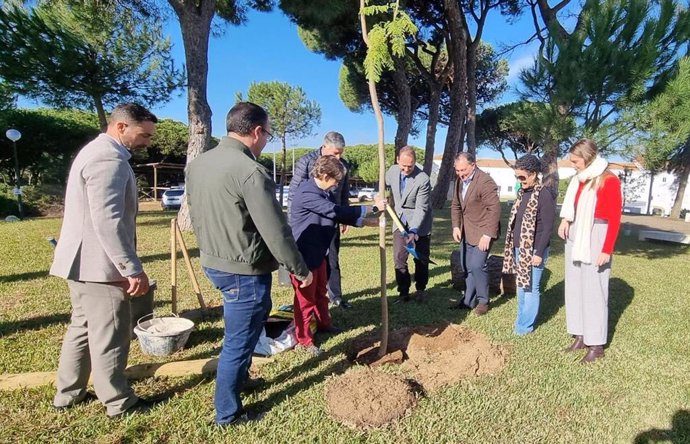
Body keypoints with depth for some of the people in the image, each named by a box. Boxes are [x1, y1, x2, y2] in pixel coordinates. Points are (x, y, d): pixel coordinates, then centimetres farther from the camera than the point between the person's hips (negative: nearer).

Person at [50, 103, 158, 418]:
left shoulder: (98, 151, 15)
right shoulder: (108, 159, -19)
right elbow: (107, 221, -27)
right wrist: (133, 269, -24)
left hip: (84, 261, 11)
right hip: (98, 264, -11)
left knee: (82, 327, 21)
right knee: (109, 336, 3)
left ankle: (68, 393, 35)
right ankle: (119, 402, 18)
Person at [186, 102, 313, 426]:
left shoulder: (197, 164, 4)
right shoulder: (251, 171, -23)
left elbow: (195, 216, 13)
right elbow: (276, 232, -22)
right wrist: (300, 269, -9)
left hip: (211, 263, 9)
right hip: (245, 272, -9)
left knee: (241, 333, 28)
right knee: (238, 342, 8)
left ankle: (240, 379, 45)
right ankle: (227, 413, 26)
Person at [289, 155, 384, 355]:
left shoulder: (325, 193, 7)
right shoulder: (307, 193, -25)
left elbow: (339, 215, 11)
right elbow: (336, 211, -30)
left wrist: (367, 221, 3)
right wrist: (371, 208, -24)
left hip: (317, 252, 10)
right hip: (302, 255, -10)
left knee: (320, 291, 25)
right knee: (306, 298, 4)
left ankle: (324, 323, 45)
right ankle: (303, 340, 19)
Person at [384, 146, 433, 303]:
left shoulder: (423, 179, -25)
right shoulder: (393, 171, -9)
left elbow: (421, 209, -26)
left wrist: (413, 231, -35)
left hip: (419, 221, -4)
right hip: (400, 220, 4)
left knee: (421, 258, 7)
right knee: (399, 257, -1)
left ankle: (420, 290, 26)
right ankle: (403, 292, 10)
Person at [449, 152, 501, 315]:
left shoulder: (485, 182, -19)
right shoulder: (459, 180, 5)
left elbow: (495, 209, -21)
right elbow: (455, 205, 14)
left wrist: (488, 234, -23)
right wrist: (456, 226, 4)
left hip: (482, 232, -7)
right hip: (465, 232, 8)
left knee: (477, 266, -11)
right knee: (468, 268, 12)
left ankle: (483, 301, 9)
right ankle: (469, 301, 24)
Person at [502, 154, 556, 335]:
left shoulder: (544, 195, -15)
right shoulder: (522, 192, 9)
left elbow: (547, 228, -16)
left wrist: (539, 252, -18)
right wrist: (513, 245, 16)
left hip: (533, 250, -8)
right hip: (519, 248, 8)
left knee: (530, 287, 1)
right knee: (521, 285, 16)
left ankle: (525, 325, 12)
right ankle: (522, 319, 29)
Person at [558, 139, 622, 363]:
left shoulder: (609, 180, -10)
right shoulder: (578, 179, 9)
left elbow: (615, 219, -12)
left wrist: (607, 250, -15)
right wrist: (565, 219, 1)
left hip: (595, 238, -7)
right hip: (575, 236, 7)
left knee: (593, 290, -2)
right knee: (574, 287, 9)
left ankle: (596, 345, 9)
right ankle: (580, 336, 20)